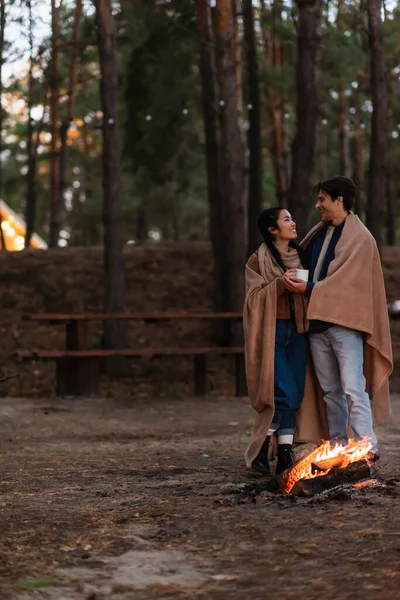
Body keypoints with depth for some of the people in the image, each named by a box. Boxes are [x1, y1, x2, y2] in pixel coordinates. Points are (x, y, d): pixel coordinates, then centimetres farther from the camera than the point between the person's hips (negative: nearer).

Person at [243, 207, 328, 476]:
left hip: (297, 331, 5)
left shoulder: (299, 256, 13)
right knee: (285, 393, -14)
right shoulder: (258, 260, -1)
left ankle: (285, 456, 3)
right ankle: (261, 450, 0)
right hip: (272, 331, -5)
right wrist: (282, 283, -20)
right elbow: (255, 297, -8)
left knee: (295, 396, 0)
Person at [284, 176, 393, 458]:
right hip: (317, 322, 7)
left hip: (345, 323, -7)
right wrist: (294, 277, 9)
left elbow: (348, 279, -15)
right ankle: (338, 446, 14)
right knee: (330, 390, 9)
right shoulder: (318, 234, 15)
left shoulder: (360, 238, -6)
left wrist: (309, 289, -18)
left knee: (353, 388, -13)